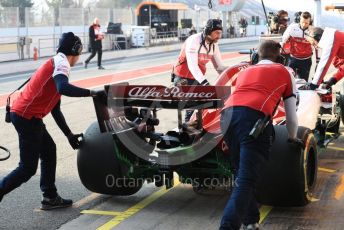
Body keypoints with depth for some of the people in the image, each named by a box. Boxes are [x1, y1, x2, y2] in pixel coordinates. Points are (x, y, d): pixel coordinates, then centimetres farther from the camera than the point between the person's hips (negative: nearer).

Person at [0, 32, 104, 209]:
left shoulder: (55, 63, 21)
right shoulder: (61, 62, -8)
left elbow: (55, 110, 22)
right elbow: (63, 88, -32)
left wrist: (69, 135, 23)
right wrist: (92, 93, -24)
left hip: (26, 115, 10)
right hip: (26, 117, -10)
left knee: (49, 150, 18)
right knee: (28, 168, -4)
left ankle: (50, 198, 23)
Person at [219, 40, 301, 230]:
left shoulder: (245, 71, 35)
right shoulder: (285, 72, 26)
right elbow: (291, 113, 29)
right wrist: (293, 137, 46)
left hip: (227, 115, 5)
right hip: (254, 118, -5)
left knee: (242, 175, 20)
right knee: (246, 181, -9)